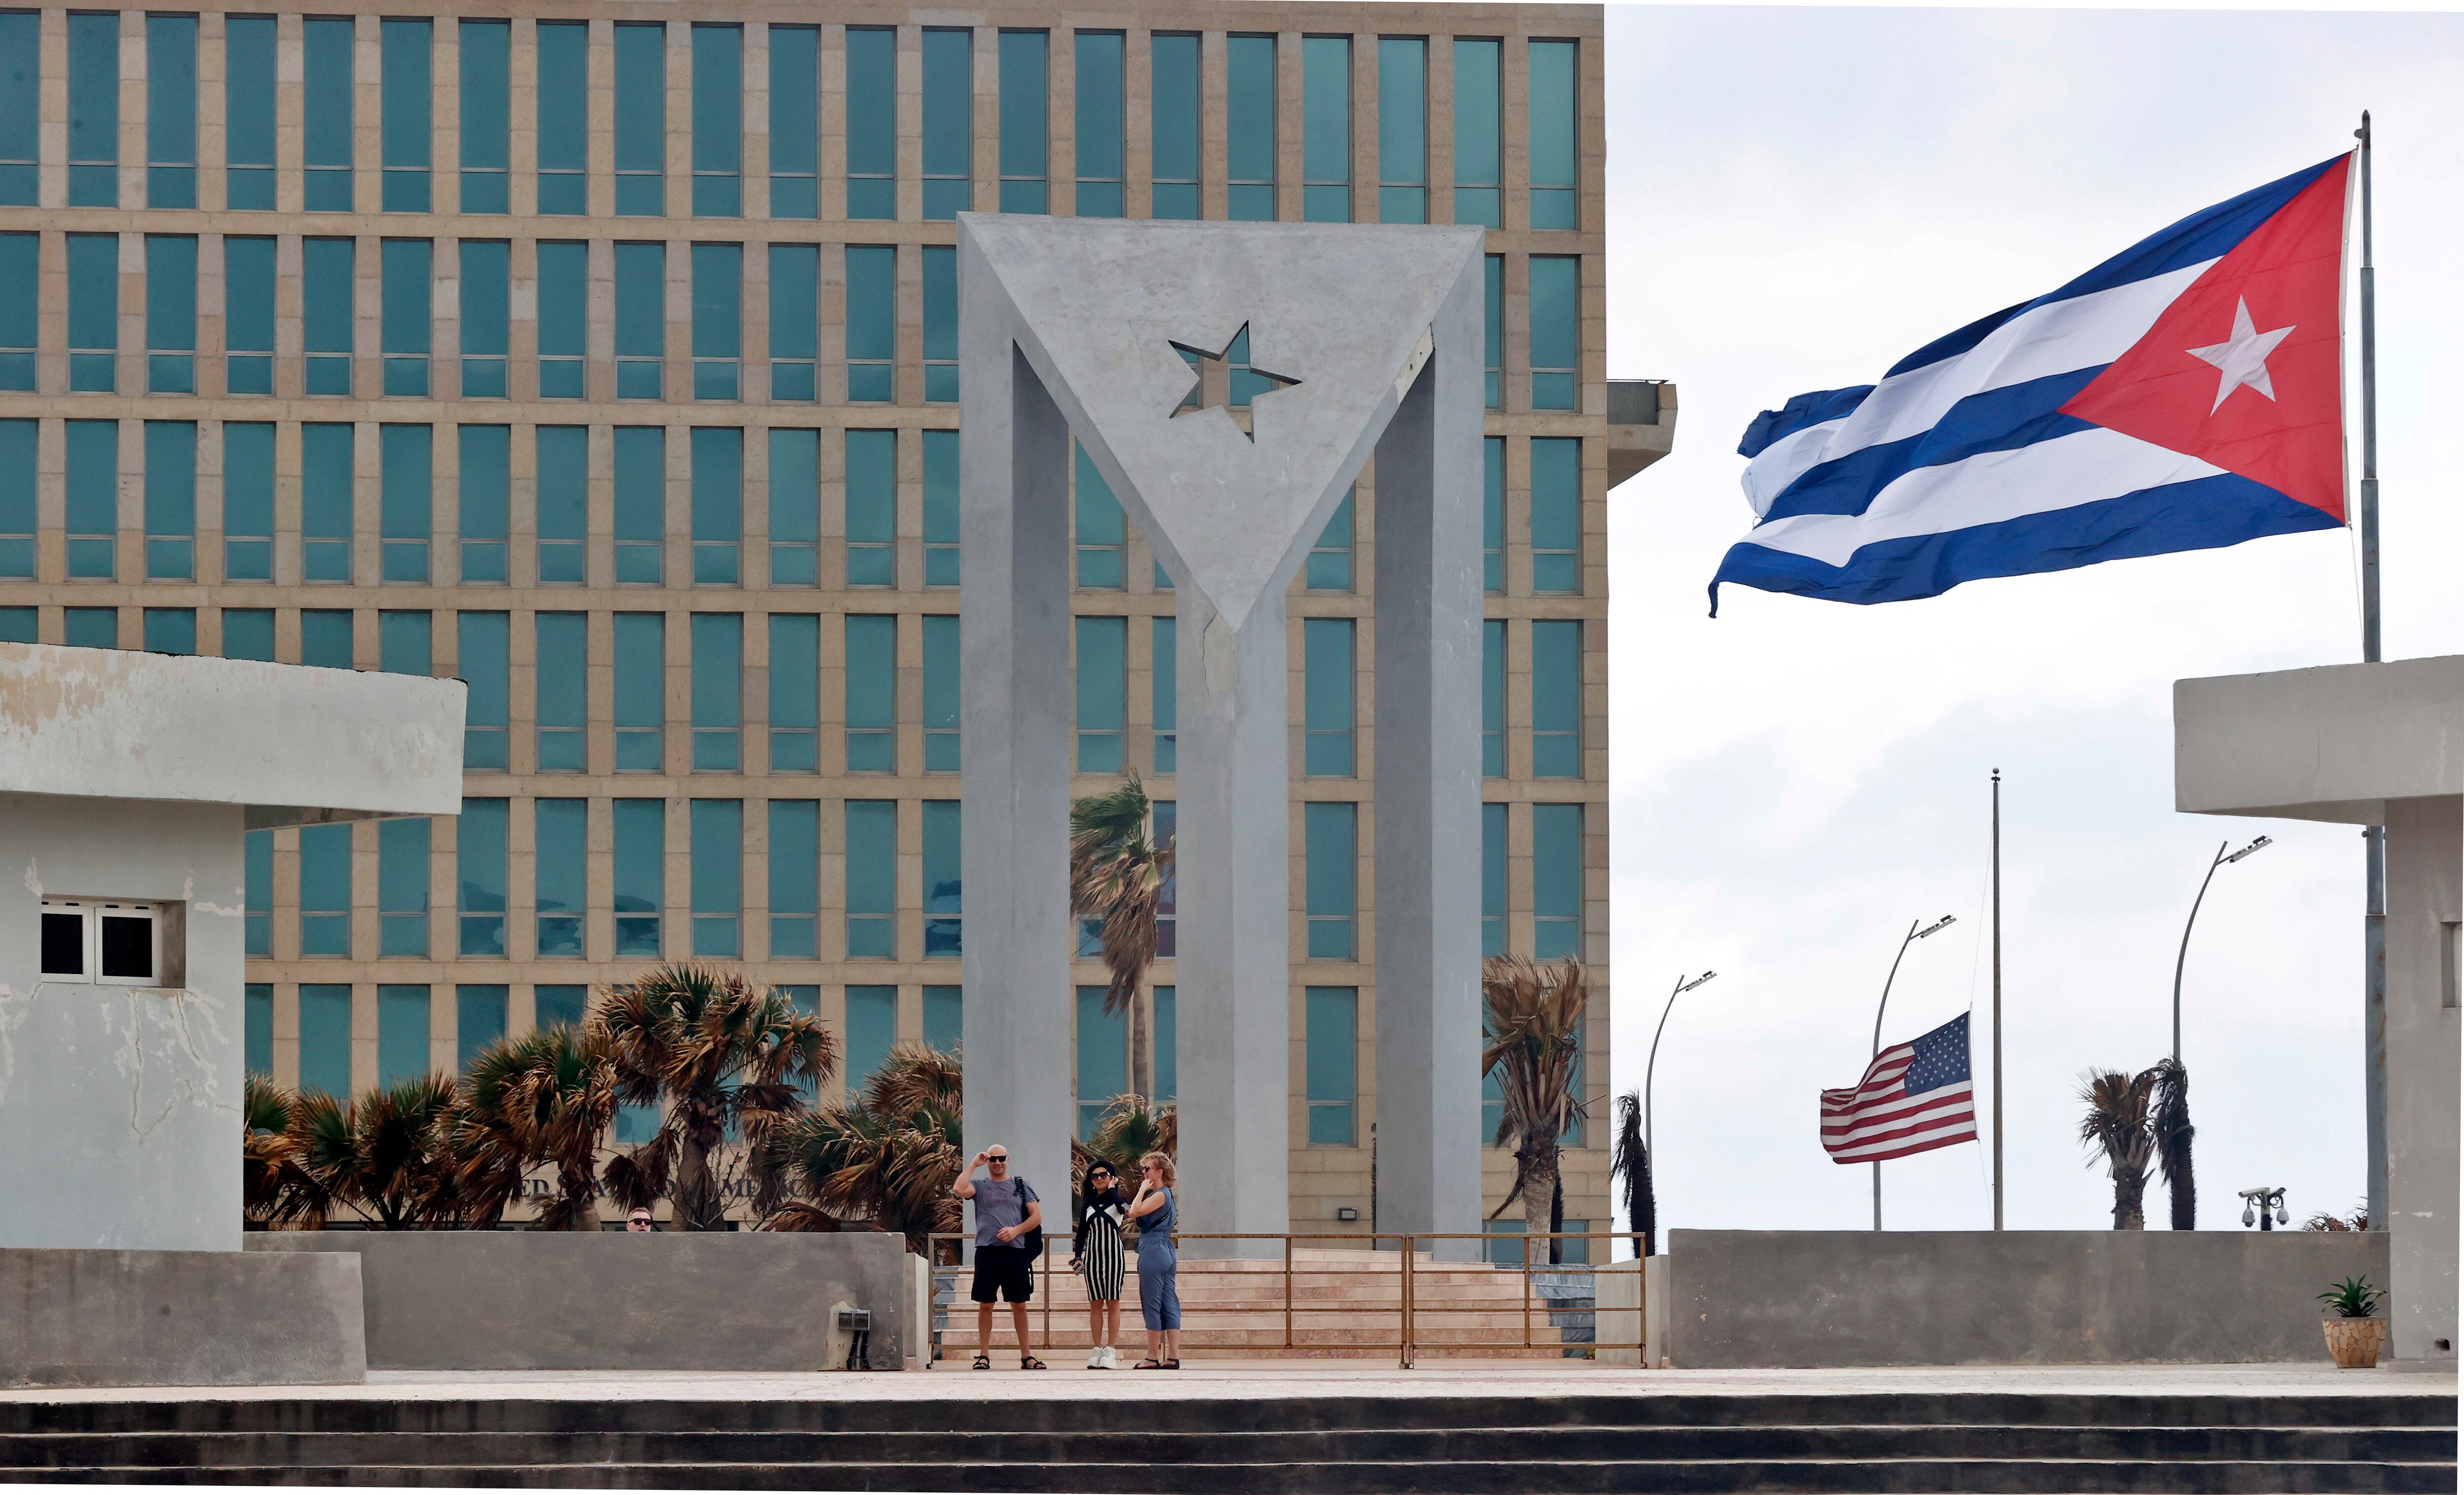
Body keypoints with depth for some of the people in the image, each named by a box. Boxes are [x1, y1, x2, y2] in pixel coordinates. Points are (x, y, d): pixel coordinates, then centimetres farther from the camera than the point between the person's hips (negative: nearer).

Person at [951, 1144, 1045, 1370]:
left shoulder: (1022, 1186, 12)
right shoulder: (980, 1187, 10)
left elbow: (1037, 1217, 7)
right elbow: (959, 1190, -11)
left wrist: (1016, 1230, -9)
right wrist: (973, 1165, -1)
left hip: (1015, 1251, 0)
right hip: (987, 1250, 0)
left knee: (1019, 1305, 3)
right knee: (985, 1305, 1)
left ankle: (1025, 1356, 7)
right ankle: (984, 1356, 6)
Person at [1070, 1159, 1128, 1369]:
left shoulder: (1115, 1199, 2)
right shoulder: (1088, 1204, 12)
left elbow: (1123, 1207, -23)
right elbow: (1081, 1233, 13)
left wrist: (1112, 1188, -9)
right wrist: (1077, 1257, 3)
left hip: (1112, 1254, -4)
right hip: (1092, 1255, 4)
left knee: (1113, 1304, -4)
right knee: (1095, 1304, 3)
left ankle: (1110, 1351, -5)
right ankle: (1098, 1350, 4)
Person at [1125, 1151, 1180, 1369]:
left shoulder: (1160, 1196, -12)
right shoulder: (1167, 1195, 17)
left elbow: (1134, 1212, -21)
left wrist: (1143, 1189, -10)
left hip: (1153, 1253, -10)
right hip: (1167, 1254, 10)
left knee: (1152, 1306, -5)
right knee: (1170, 1306, 5)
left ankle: (1153, 1358, -2)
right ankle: (1173, 1357, 3)